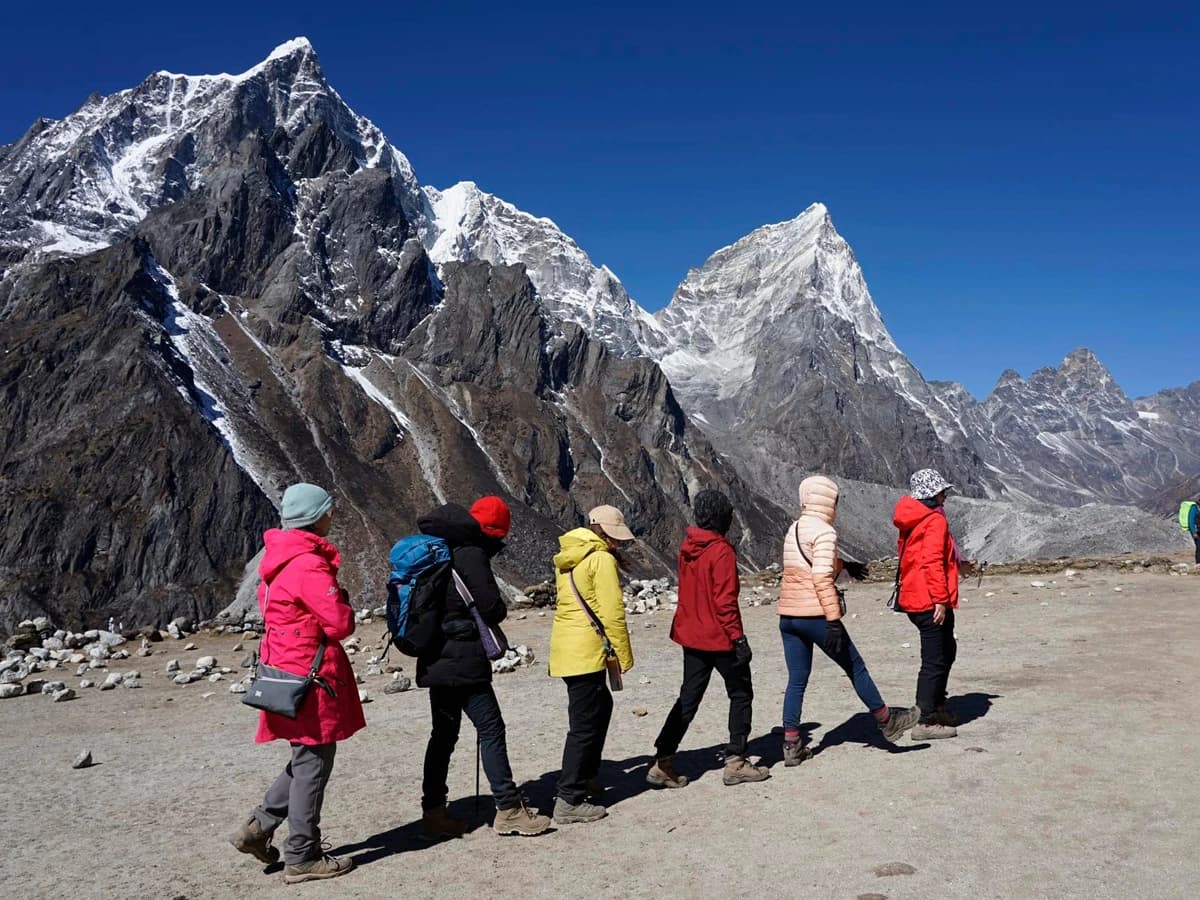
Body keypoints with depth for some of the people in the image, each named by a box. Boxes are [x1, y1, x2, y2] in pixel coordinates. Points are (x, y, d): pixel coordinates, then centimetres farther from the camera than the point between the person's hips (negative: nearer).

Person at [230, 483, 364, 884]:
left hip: (287, 669, 10)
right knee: (313, 763, 1)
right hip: (310, 677, -10)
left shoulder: (280, 559, 11)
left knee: (308, 758, 21)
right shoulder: (308, 564, -20)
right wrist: (343, 603, 0)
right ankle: (302, 858, 11)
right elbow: (341, 623, -22)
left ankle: (258, 828, 23)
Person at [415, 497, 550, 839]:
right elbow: (492, 608, -17)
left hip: (436, 661, 9)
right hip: (463, 661, -9)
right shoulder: (471, 555, -15)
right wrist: (499, 611, 5)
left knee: (443, 734, 14)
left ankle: (433, 813, 18)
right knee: (491, 729, -2)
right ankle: (508, 809, 3)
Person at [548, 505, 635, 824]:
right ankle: (569, 800, 0)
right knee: (585, 724, -3)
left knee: (600, 707, 24)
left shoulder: (567, 558, 15)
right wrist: (624, 656, -9)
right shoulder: (602, 559, -11)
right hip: (587, 651, -9)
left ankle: (587, 777, 33)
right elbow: (612, 612, -15)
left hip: (565, 648, 9)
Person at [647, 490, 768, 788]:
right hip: (720, 638, -7)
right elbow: (725, 601, -19)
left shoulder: (687, 548, 5)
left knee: (688, 698, 12)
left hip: (691, 635, 7)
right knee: (741, 694, 11)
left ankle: (663, 763, 8)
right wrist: (738, 637, -15)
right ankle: (735, 762, 14)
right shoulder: (722, 551, -17)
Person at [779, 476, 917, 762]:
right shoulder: (824, 531, -12)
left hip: (788, 617, 8)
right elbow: (822, 578, -20)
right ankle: (886, 721, 27)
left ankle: (791, 746, 10)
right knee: (856, 668, 11)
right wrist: (834, 620, -21)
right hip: (815, 616, -7)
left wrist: (844, 565, 41)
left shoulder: (794, 529, 14)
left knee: (796, 680, 10)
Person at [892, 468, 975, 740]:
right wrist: (940, 599, -23)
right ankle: (926, 722, 0)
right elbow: (932, 562, -22)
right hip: (931, 602, -10)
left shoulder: (912, 521, 16)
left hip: (913, 599, 10)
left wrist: (957, 565, 30)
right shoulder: (935, 520, -13)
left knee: (946, 650, 23)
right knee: (936, 660, -3)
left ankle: (936, 705, 32)